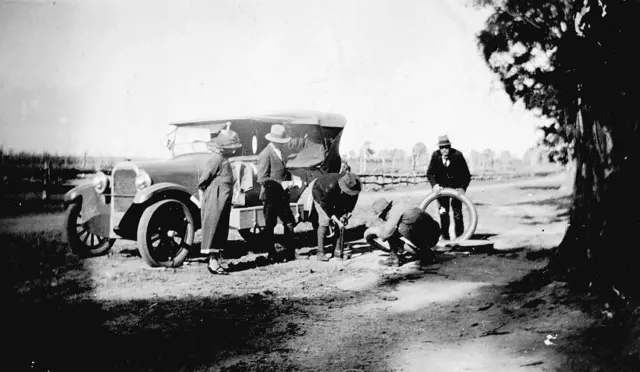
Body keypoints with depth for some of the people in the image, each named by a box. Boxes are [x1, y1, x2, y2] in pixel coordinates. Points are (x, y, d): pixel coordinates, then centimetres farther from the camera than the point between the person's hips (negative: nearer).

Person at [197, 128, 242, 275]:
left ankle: (216, 258, 21)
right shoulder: (216, 159, -17)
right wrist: (203, 188, -2)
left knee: (221, 231, 13)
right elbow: (204, 178, -18)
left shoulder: (223, 160, 14)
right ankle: (213, 262, -1)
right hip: (215, 201, -10)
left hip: (222, 202, 10)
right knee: (214, 229, -5)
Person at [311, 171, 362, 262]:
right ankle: (320, 252, -14)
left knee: (341, 221, -3)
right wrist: (333, 216, -33)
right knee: (324, 222, -17)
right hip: (321, 195, -6)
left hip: (336, 196, 6)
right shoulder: (331, 186, -45)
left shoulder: (354, 186, -28)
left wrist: (346, 213, -21)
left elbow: (352, 200, -10)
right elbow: (324, 203, -33)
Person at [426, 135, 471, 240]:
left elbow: (466, 174, -14)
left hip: (456, 187, -2)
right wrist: (434, 184, -28)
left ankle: (460, 237, 9)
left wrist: (463, 187, -26)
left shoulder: (458, 155, -19)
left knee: (457, 213, -1)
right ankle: (445, 237, 10)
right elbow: (429, 173, -11)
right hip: (441, 187, 2)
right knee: (443, 212, 1)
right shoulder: (435, 155, -14)